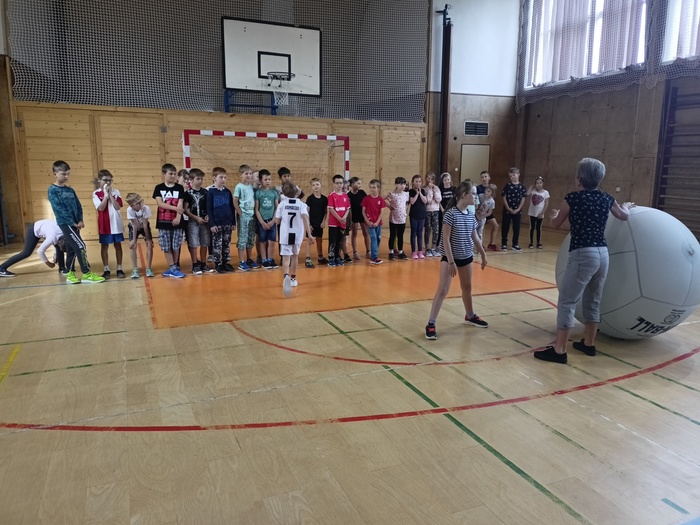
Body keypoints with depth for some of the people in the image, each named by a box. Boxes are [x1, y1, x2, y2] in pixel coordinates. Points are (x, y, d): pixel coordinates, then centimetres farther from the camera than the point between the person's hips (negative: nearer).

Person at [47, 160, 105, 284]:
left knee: (72, 249, 11)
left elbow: (78, 206, 10)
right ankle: (86, 274, -6)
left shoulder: (70, 190, 13)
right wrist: (72, 223, -16)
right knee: (81, 247, -11)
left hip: (74, 224, 7)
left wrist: (80, 221, -5)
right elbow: (59, 209, -14)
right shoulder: (53, 190, -7)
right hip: (65, 224, -7)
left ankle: (70, 274, 20)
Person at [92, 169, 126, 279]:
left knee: (118, 245, 7)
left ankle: (119, 269, 14)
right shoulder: (96, 193, -2)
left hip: (116, 224, 1)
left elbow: (118, 207, -9)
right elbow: (101, 208, -14)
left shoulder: (115, 192, 2)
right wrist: (106, 194, -15)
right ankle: (106, 270, 13)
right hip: (104, 225, -1)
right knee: (104, 246, 5)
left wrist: (110, 194, -13)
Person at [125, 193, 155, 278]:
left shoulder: (146, 208, -33)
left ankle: (148, 269, 0)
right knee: (133, 246, -11)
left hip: (144, 227, 0)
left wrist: (148, 238, -21)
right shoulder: (129, 210, -33)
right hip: (134, 227, 0)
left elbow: (145, 225, -26)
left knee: (150, 245, -10)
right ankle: (135, 269, 1)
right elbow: (135, 225, -26)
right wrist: (134, 239, -25)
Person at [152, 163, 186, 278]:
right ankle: (172, 268, 8)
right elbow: (160, 203, -7)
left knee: (176, 247, 4)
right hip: (163, 222, 0)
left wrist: (178, 217, -19)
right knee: (166, 247, 1)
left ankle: (174, 267, 16)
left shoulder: (179, 188, 4)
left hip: (176, 221, 0)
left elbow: (180, 205, -4)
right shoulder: (159, 188, 4)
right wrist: (175, 208, -17)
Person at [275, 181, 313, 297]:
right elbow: (305, 218, -16)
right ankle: (293, 278, 31)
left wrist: (276, 212, 21)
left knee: (286, 257, -6)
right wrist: (309, 233, -19)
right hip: (297, 234, 1)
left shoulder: (282, 204, -1)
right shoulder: (301, 204, -2)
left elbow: (277, 221, 2)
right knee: (295, 256, 20)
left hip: (285, 234, -1)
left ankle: (286, 276, -34)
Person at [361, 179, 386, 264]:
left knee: (378, 239, 9)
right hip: (370, 222, -3)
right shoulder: (366, 198, -4)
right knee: (373, 238, -13)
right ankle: (374, 258, -15)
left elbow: (381, 213, 0)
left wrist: (377, 222, -11)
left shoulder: (380, 199, 1)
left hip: (378, 223, 4)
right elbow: (363, 211, -3)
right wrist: (368, 221, -12)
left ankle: (373, 256, 23)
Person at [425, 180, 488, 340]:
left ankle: (470, 316, 40)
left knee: (467, 287, 20)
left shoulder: (471, 215, 2)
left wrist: (483, 255, 18)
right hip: (450, 257, -6)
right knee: (443, 290, -7)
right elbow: (446, 239, -19)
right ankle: (431, 323, 0)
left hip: (466, 257, 7)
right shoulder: (451, 214, -18)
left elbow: (475, 237, 14)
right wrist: (451, 261, -22)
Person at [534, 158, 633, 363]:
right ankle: (589, 344, 31)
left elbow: (556, 224, 9)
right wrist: (627, 206, 54)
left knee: (567, 302, -4)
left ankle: (559, 350, -3)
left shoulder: (573, 198, -6)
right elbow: (625, 216, 30)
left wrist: (554, 215, 33)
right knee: (592, 301, 19)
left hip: (583, 255, -7)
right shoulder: (607, 199, 9)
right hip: (602, 254, 7)